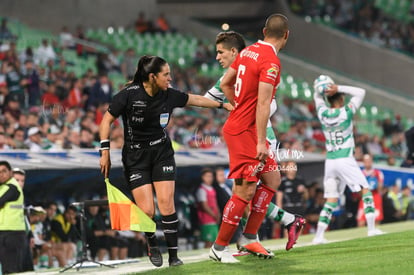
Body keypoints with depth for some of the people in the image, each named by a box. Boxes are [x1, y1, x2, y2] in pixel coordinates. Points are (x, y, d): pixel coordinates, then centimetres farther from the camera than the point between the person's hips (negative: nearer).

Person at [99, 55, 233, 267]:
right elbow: (107, 120, -8)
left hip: (162, 152, 3)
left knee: (166, 203, -12)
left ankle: (173, 255, -4)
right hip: (135, 157, -3)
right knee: (147, 211, -10)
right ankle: (152, 247, 20)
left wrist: (222, 105, 21)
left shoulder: (169, 95, -5)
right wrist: (105, 152, -12)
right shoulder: (129, 95, -17)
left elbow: (195, 99, 13)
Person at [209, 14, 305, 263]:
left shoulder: (249, 52, 8)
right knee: (246, 191, -6)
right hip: (245, 132, -10)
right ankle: (219, 247, 1)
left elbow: (225, 83, 18)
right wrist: (261, 142, -21)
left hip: (240, 122, 10)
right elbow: (263, 103, -22)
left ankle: (249, 238, 13)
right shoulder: (271, 62, -18)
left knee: (272, 179, 12)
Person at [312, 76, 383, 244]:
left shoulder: (323, 114, 4)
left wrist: (318, 90, 7)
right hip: (345, 160, -4)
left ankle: (319, 236, -2)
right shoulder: (346, 112, -7)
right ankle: (371, 228, 1)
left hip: (330, 161, 4)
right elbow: (360, 92, 3)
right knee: (365, 190, 8)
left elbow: (317, 98, 26)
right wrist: (339, 89, -3)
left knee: (331, 200, 7)